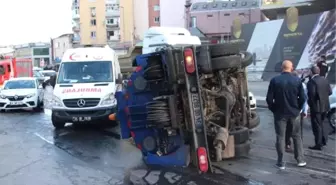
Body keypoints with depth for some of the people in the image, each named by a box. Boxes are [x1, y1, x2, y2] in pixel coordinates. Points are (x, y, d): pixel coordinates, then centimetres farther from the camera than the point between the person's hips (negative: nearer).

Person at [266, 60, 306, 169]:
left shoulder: (274, 80, -11)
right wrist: (298, 108, 11)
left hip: (280, 113, -1)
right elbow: (302, 98, -5)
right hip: (294, 113, 1)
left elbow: (269, 99, -11)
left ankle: (280, 162, 12)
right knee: (297, 136, 16)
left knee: (280, 137, 7)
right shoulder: (297, 80, -7)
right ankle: (300, 160, 23)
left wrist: (273, 109, 5)